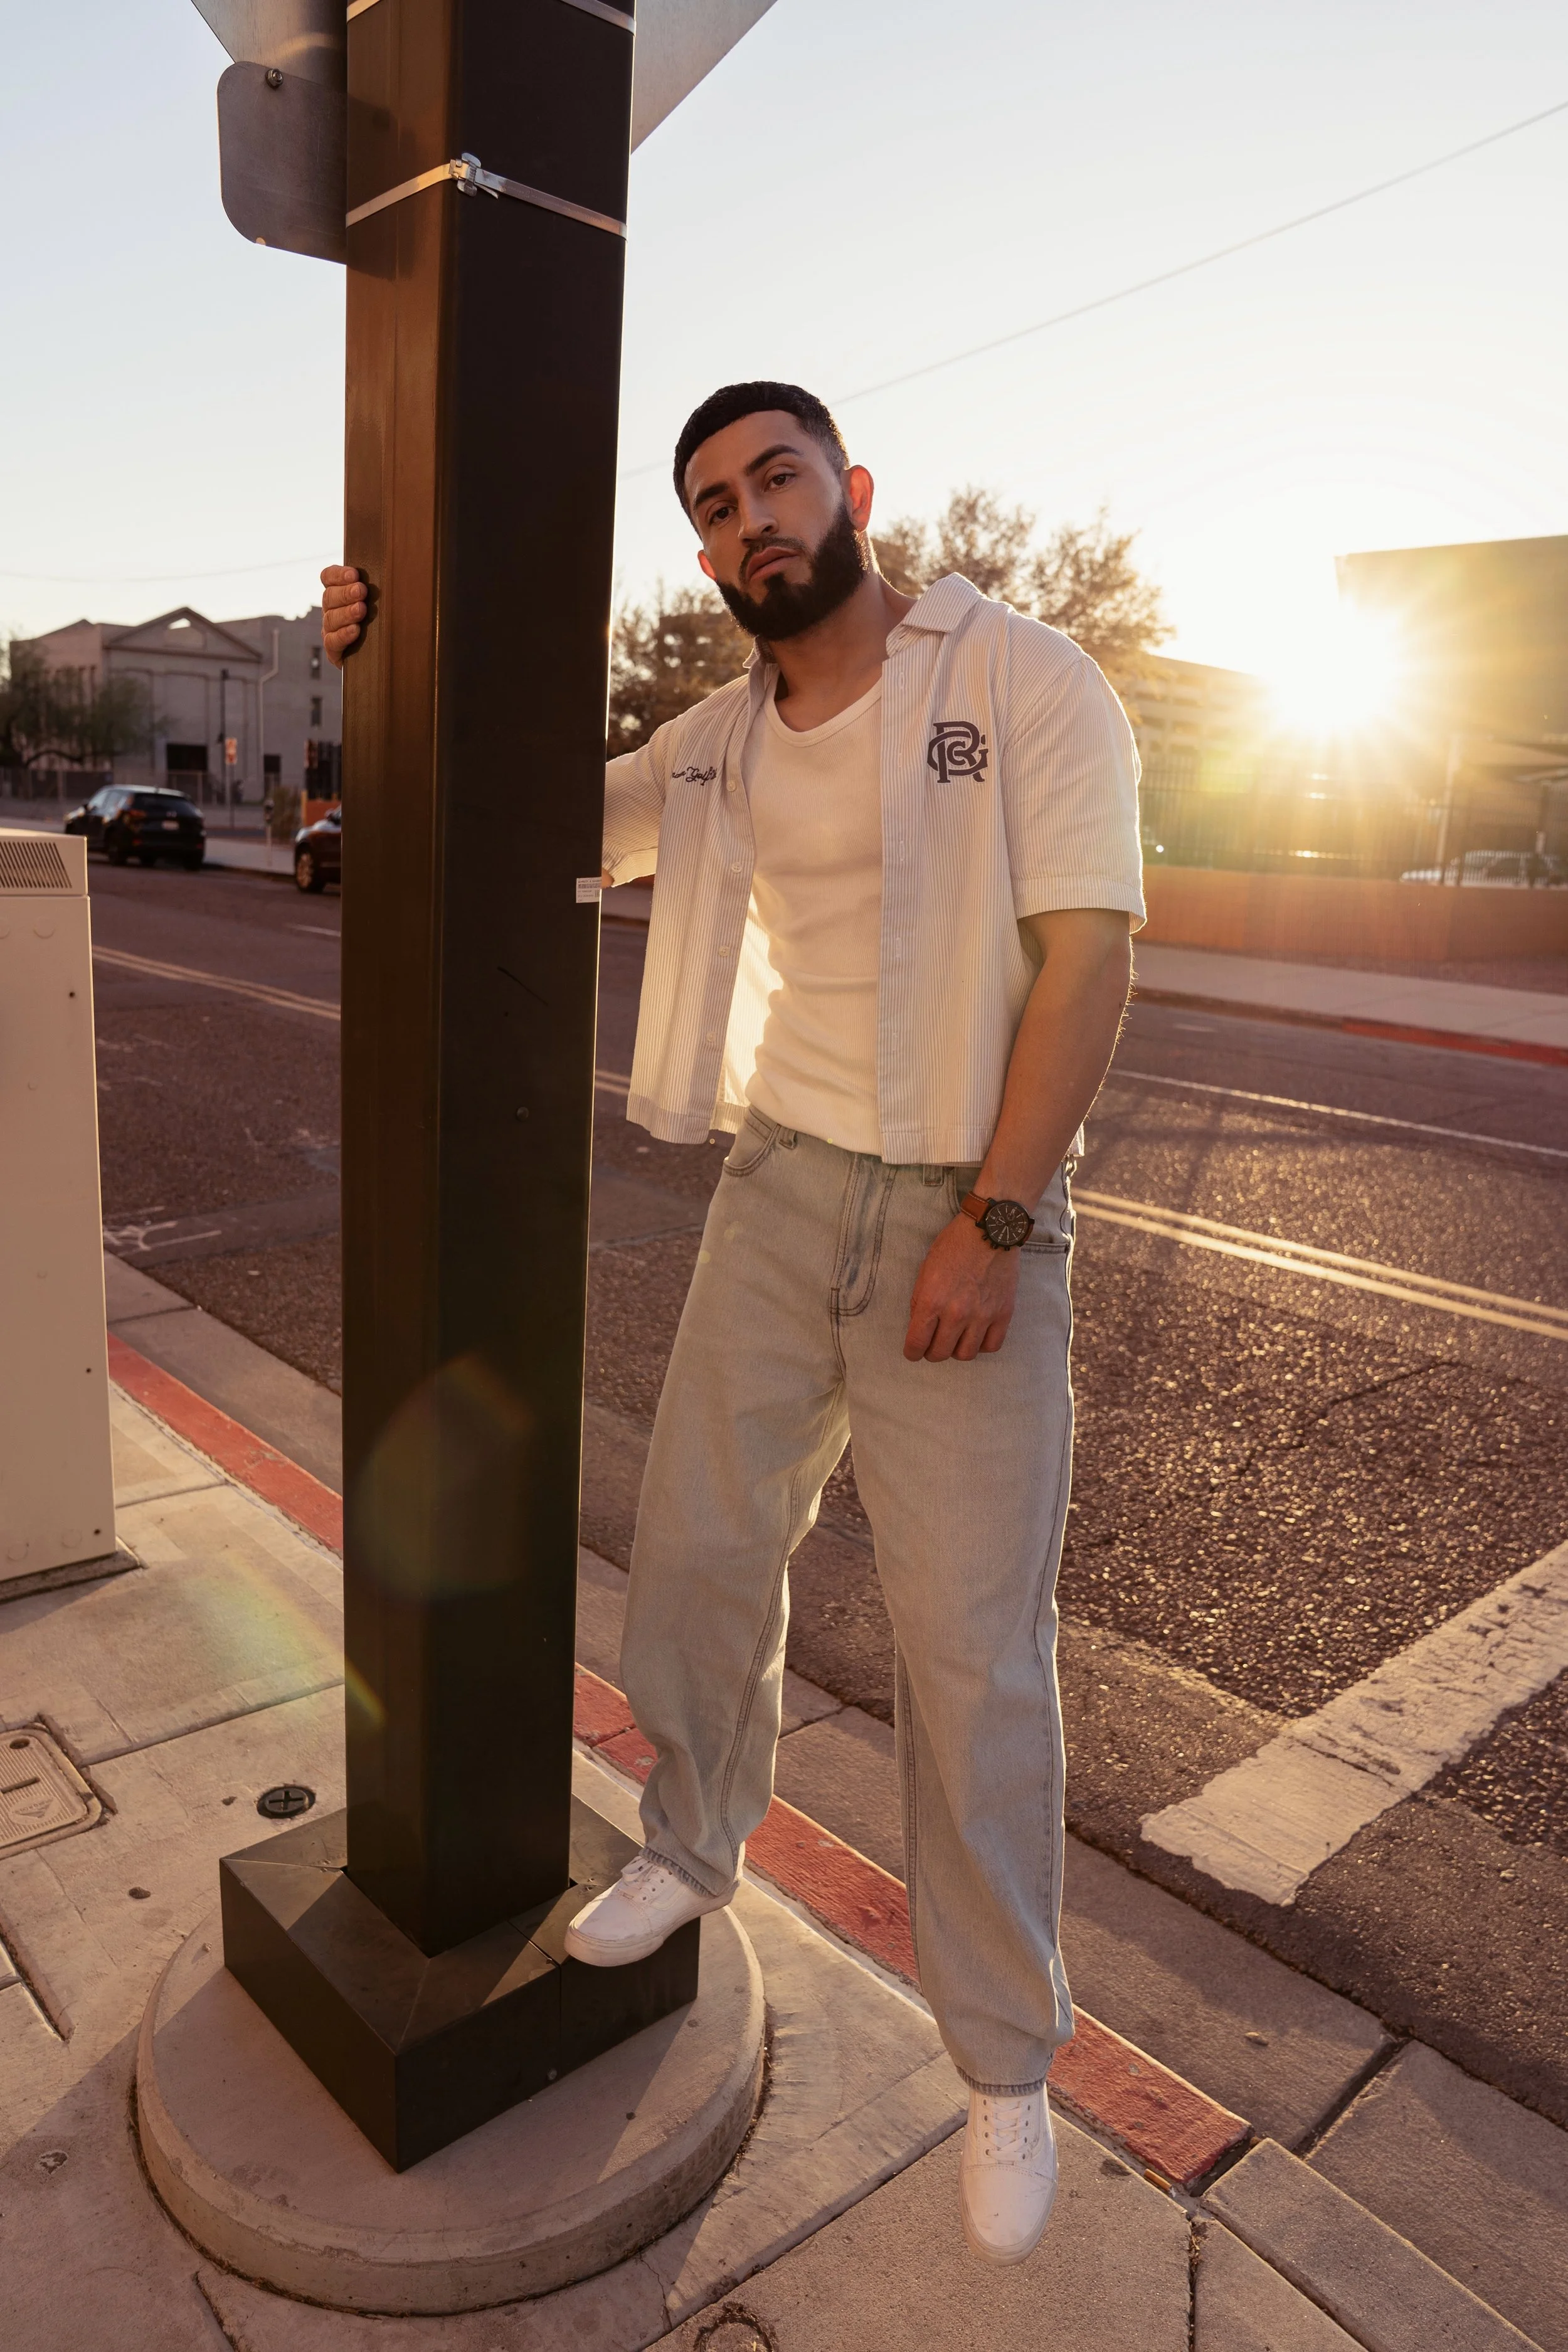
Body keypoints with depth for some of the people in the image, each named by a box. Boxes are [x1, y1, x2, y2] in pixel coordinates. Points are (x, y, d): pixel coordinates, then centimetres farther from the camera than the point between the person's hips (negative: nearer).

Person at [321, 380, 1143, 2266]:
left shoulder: (1025, 682, -7)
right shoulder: (715, 744, 9)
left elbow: (1085, 959, -14)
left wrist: (993, 1222, -19)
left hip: (968, 1215, -5)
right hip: (779, 1189, 5)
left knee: (973, 1653, 0)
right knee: (697, 1551, 13)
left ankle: (1004, 2063, 22)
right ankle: (692, 1850, 42)